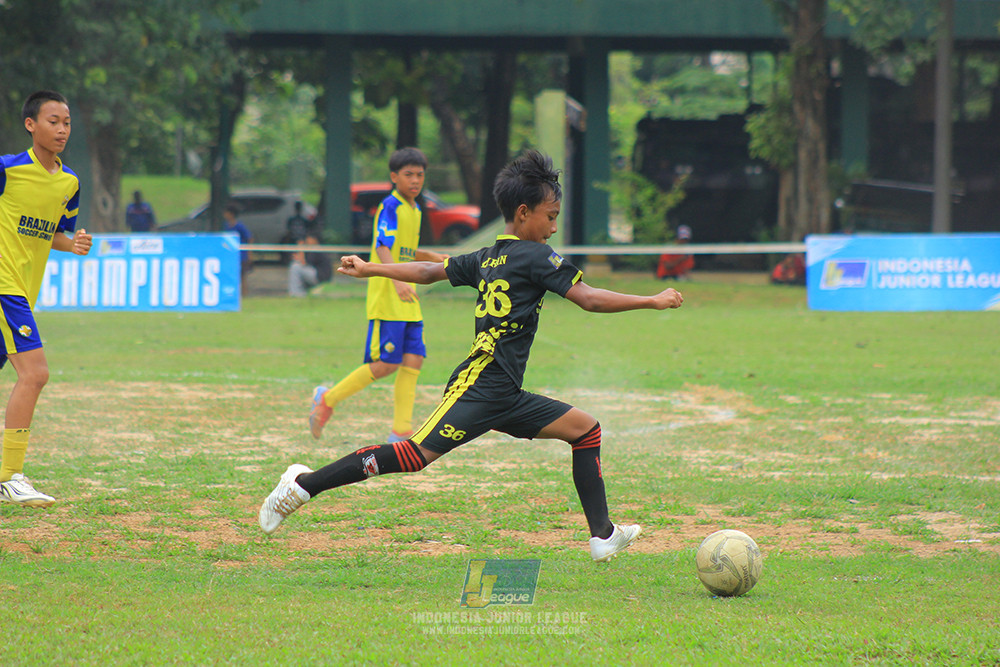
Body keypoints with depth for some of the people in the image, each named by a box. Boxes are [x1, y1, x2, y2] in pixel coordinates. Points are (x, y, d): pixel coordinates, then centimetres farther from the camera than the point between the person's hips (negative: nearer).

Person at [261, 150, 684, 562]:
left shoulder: (487, 259, 18)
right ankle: (305, 485, -12)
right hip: (478, 387, -10)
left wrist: (372, 270, 38)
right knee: (416, 455, -17)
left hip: (506, 398, 10)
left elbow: (430, 271, 26)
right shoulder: (536, 256, -6)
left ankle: (603, 536, 9)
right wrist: (653, 302, -7)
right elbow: (590, 299, -13)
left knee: (585, 429, 11)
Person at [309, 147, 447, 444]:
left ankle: (401, 433, 1)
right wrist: (397, 280, -38)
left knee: (413, 360, 0)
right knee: (385, 364, -9)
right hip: (386, 299, -8)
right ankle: (328, 398, 7)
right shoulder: (390, 207, -11)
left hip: (408, 302, 8)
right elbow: (383, 247, -24)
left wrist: (436, 258, 21)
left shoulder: (414, 210, 16)